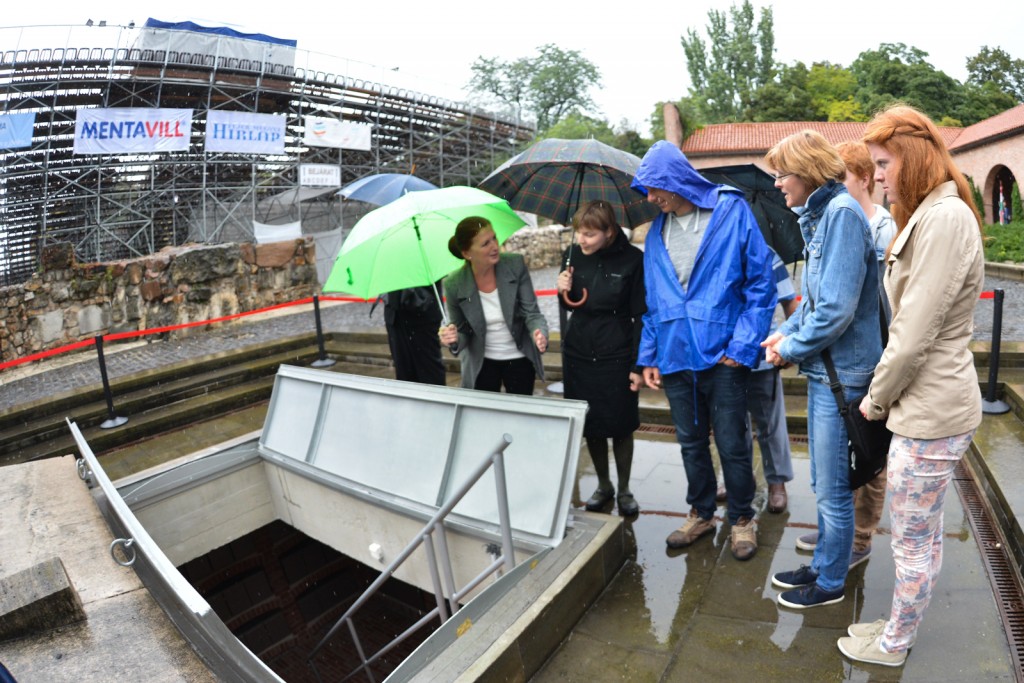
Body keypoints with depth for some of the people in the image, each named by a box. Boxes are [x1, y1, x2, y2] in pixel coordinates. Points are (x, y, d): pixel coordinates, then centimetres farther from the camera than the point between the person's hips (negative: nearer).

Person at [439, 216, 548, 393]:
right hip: (481, 364, -1)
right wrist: (452, 338, -28)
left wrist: (540, 333, -34)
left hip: (520, 359, 1)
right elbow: (461, 331, -4)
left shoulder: (515, 265, -16)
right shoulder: (454, 284, -17)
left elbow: (531, 312, -13)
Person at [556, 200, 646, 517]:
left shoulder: (632, 259, -12)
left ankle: (624, 490, 27)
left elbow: (640, 315, -7)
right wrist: (564, 291, -12)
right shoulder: (574, 254, -1)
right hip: (578, 353, 4)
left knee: (620, 426, 7)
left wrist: (638, 365, -9)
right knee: (590, 425, 13)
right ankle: (603, 485, 33)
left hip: (616, 355, -3)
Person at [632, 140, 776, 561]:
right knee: (690, 441, 16)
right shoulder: (657, 231, 9)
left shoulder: (731, 211, -6)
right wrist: (649, 356, 8)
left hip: (722, 354, -5)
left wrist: (743, 344, -13)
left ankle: (742, 518, 27)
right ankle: (701, 513, 34)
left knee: (732, 444, 5)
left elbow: (761, 283, -7)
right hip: (675, 357, 5)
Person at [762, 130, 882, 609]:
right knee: (824, 484, 21)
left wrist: (792, 349, -12)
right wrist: (786, 333, 4)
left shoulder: (842, 211, -18)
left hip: (841, 372, -9)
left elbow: (837, 307, -24)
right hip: (822, 368, 9)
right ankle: (823, 564, 37)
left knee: (833, 489, 6)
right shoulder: (819, 214, 10)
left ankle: (830, 583, 24)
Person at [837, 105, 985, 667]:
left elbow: (915, 335, -21)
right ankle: (900, 626, 37)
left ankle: (893, 644, 25)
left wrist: (876, 399, -8)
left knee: (914, 539, 7)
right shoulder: (927, 215, 14)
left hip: (933, 411, -10)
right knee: (920, 533, 21)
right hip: (927, 404, 10)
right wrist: (885, 393, 12)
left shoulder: (945, 218, -20)